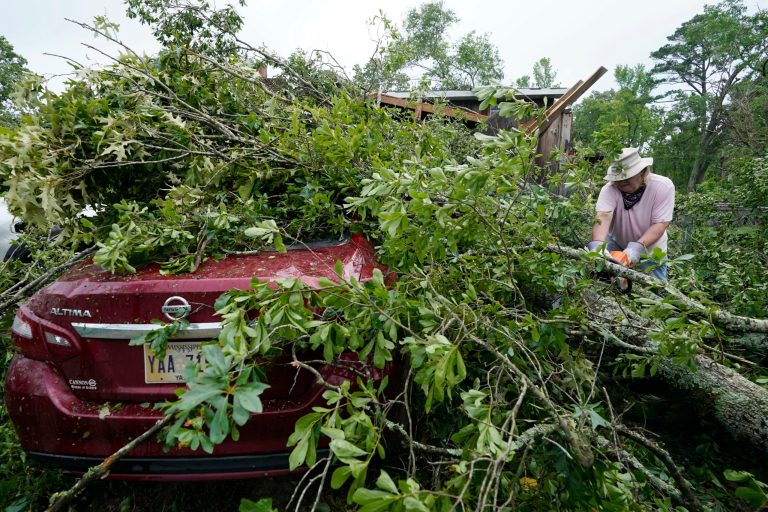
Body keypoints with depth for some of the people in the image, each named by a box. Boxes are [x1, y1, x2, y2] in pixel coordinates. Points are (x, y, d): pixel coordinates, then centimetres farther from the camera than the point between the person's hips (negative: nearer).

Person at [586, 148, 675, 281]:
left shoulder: (664, 186, -21)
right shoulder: (609, 189, -23)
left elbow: (660, 224, -24)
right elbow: (603, 217, -37)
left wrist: (637, 247, -39)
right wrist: (597, 244, -56)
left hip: (651, 252, 0)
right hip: (617, 245, 0)